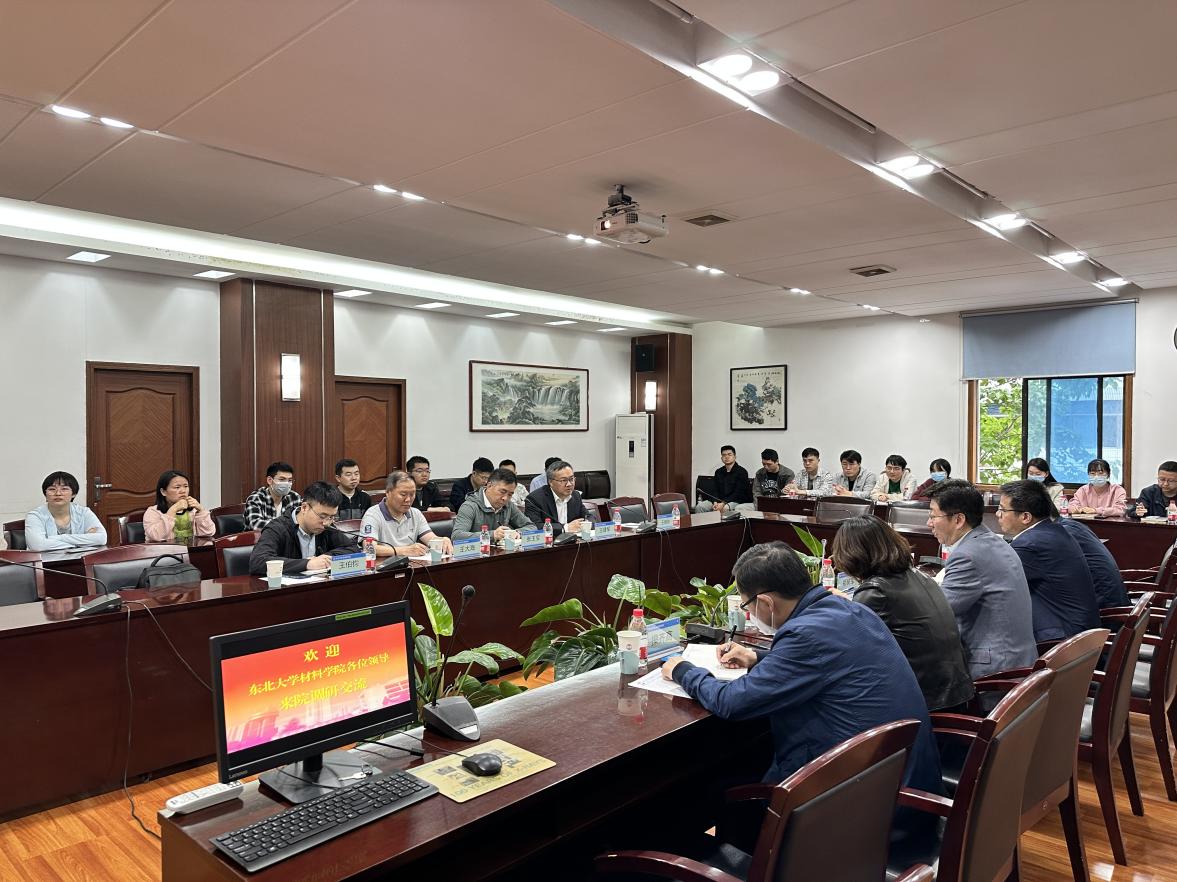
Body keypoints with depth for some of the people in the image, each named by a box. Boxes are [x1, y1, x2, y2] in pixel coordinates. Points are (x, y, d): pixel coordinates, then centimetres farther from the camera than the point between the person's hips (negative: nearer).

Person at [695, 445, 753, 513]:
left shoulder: (741, 471, -6)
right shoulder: (718, 472, 13)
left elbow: (738, 493, -13)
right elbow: (716, 491, 8)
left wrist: (723, 504, -25)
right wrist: (715, 502, -15)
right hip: (720, 500, 6)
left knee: (725, 508, -38)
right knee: (699, 506, -15)